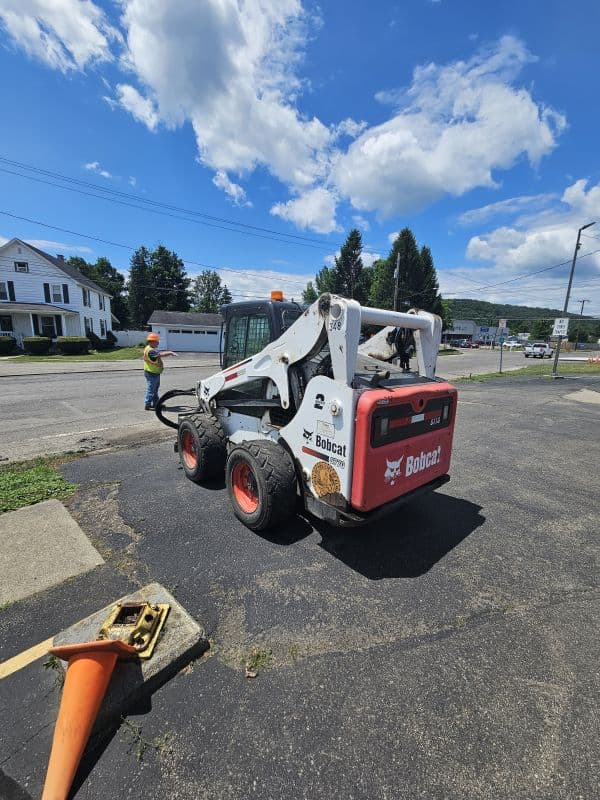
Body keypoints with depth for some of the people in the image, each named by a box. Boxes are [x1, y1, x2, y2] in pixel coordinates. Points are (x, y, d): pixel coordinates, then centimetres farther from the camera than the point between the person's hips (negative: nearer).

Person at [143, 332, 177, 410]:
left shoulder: (153, 349, 13)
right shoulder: (149, 350, -23)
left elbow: (161, 352, 10)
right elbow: (160, 355, -30)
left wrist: (170, 352, -1)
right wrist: (170, 353, -25)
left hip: (155, 373, 11)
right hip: (151, 373, -11)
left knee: (155, 389, 18)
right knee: (150, 389, -4)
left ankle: (155, 403, 29)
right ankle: (147, 405, 2)